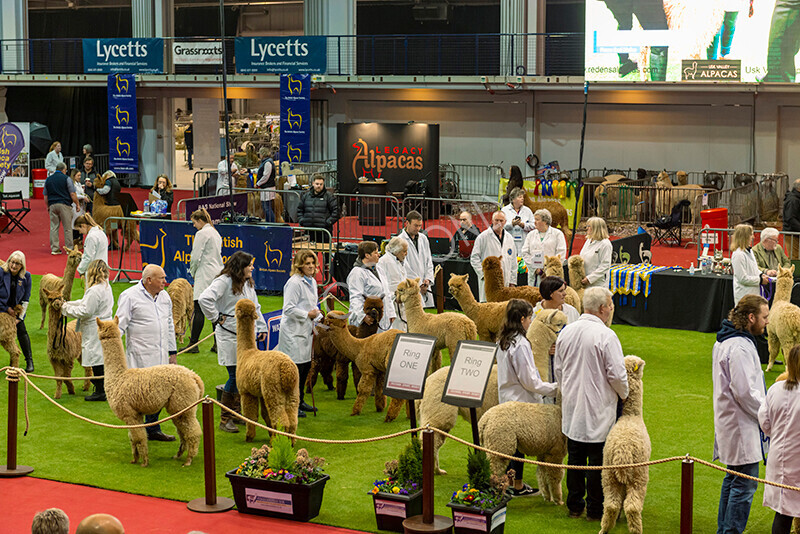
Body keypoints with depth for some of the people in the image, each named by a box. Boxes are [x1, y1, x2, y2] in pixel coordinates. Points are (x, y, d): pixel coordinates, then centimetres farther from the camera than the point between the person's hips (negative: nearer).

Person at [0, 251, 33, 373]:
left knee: (21, 330, -7)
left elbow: (26, 299, -3)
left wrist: (20, 317, -7)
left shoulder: (26, 276, -9)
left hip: (16, 308, 2)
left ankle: (29, 361, 1)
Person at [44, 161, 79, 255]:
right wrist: (77, 204, 5)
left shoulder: (48, 179, 11)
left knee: (53, 227, 6)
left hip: (52, 205, 4)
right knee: (67, 228, 1)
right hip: (64, 205, -4)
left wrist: (48, 206, 26)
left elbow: (45, 196, 15)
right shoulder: (66, 179, -4)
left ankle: (54, 249, 5)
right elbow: (73, 194, -7)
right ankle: (69, 248, 3)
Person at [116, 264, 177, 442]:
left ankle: (153, 429, 22)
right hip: (140, 356, -6)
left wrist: (173, 351, 22)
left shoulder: (164, 296, 13)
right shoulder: (129, 296, -7)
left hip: (161, 356, 6)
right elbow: (120, 325, -8)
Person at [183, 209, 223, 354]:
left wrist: (193, 272, 4)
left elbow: (196, 257, -13)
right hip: (218, 273, 9)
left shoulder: (202, 234, -10)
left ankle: (193, 344, -7)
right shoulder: (216, 233, 18)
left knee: (199, 310, -8)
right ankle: (218, 344, 7)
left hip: (205, 275, -9)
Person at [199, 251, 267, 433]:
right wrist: (216, 318, -16)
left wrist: (261, 327, 19)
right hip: (229, 335, -8)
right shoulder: (224, 281, -12)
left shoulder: (248, 283, 15)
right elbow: (204, 299, -23)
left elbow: (255, 307, 26)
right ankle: (225, 419, 2)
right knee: (235, 377, -8)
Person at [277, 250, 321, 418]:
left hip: (306, 330, 9)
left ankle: (299, 401, 25)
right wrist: (308, 315, -17)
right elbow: (289, 308, -19)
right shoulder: (294, 282, -16)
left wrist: (319, 319, 7)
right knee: (296, 366, -7)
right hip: (293, 331, -9)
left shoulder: (312, 282, 14)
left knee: (306, 365, 13)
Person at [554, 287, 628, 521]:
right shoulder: (606, 336, -17)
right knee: (597, 460, 3)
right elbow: (616, 374, -16)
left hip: (572, 407, 6)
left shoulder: (566, 332, 2)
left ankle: (574, 505, 23)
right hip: (598, 409, -6)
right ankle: (595, 509, 9)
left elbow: (557, 369, 13)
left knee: (575, 457, 15)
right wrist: (624, 394, 4)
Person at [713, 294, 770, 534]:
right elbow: (745, 392, -24)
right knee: (745, 485, -6)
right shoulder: (740, 347, -22)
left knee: (733, 478, 19)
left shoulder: (723, 342, 11)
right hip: (741, 426, -11)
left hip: (729, 422, 11)